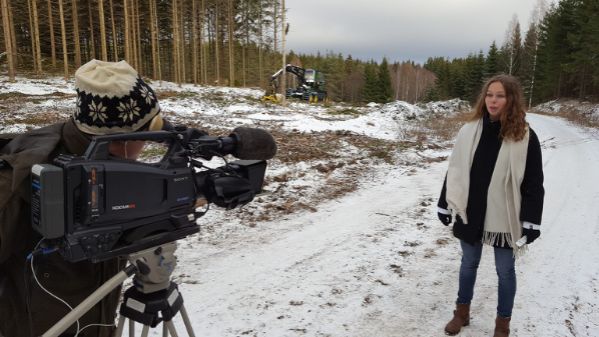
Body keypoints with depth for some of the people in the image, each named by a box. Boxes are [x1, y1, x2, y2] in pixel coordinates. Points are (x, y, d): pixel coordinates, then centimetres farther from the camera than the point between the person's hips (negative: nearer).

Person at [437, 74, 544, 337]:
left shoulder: (525, 137, -11)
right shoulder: (470, 130, -3)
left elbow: (533, 184, -8)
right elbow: (454, 171, 2)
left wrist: (531, 223, -10)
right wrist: (445, 205, 4)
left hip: (504, 218, -2)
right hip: (470, 214, 3)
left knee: (505, 271, 14)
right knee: (468, 264, 19)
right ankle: (462, 312, 39)